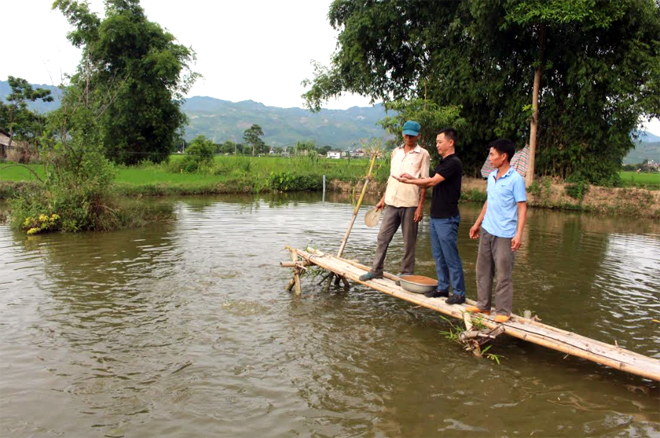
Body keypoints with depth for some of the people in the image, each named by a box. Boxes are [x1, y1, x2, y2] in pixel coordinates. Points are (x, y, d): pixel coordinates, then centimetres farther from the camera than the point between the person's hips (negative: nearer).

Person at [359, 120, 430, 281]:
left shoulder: (422, 154, -3)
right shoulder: (396, 152, 13)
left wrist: (420, 207, -11)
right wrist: (383, 199, 16)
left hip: (410, 204, -5)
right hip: (392, 202, 5)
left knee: (409, 242, 3)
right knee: (382, 237, 7)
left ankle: (406, 274, 14)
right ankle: (376, 270, 16)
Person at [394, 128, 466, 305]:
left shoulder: (454, 163, -14)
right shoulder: (443, 162, 16)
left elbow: (432, 181, -18)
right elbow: (430, 183, 13)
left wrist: (410, 181, -12)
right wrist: (413, 178, -2)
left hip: (447, 218, -10)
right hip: (436, 216, 10)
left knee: (451, 257, -4)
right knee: (438, 256, 14)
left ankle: (459, 293, 4)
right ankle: (442, 288, 24)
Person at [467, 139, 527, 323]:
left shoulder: (516, 179, -11)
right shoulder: (491, 176, 11)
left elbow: (522, 207, -12)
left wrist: (518, 234, -19)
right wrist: (477, 223, 21)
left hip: (504, 235, -7)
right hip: (486, 231, 7)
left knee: (503, 274, 0)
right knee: (483, 270, 13)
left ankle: (503, 311, 10)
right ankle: (483, 305, 25)